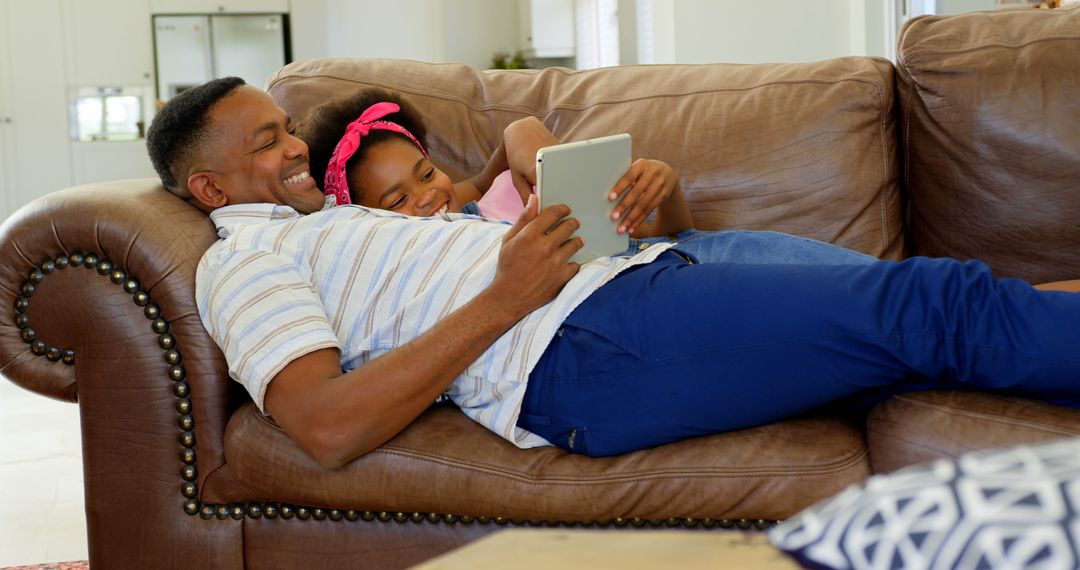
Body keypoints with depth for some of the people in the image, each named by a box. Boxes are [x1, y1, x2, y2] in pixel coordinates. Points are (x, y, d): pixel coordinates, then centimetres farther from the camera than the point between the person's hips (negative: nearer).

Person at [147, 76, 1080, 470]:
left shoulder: (333, 222, 31)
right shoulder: (242, 259, 2)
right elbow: (327, 428, -16)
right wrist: (502, 299, -15)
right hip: (578, 347, -10)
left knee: (929, 296, -1)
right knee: (932, 305, -16)